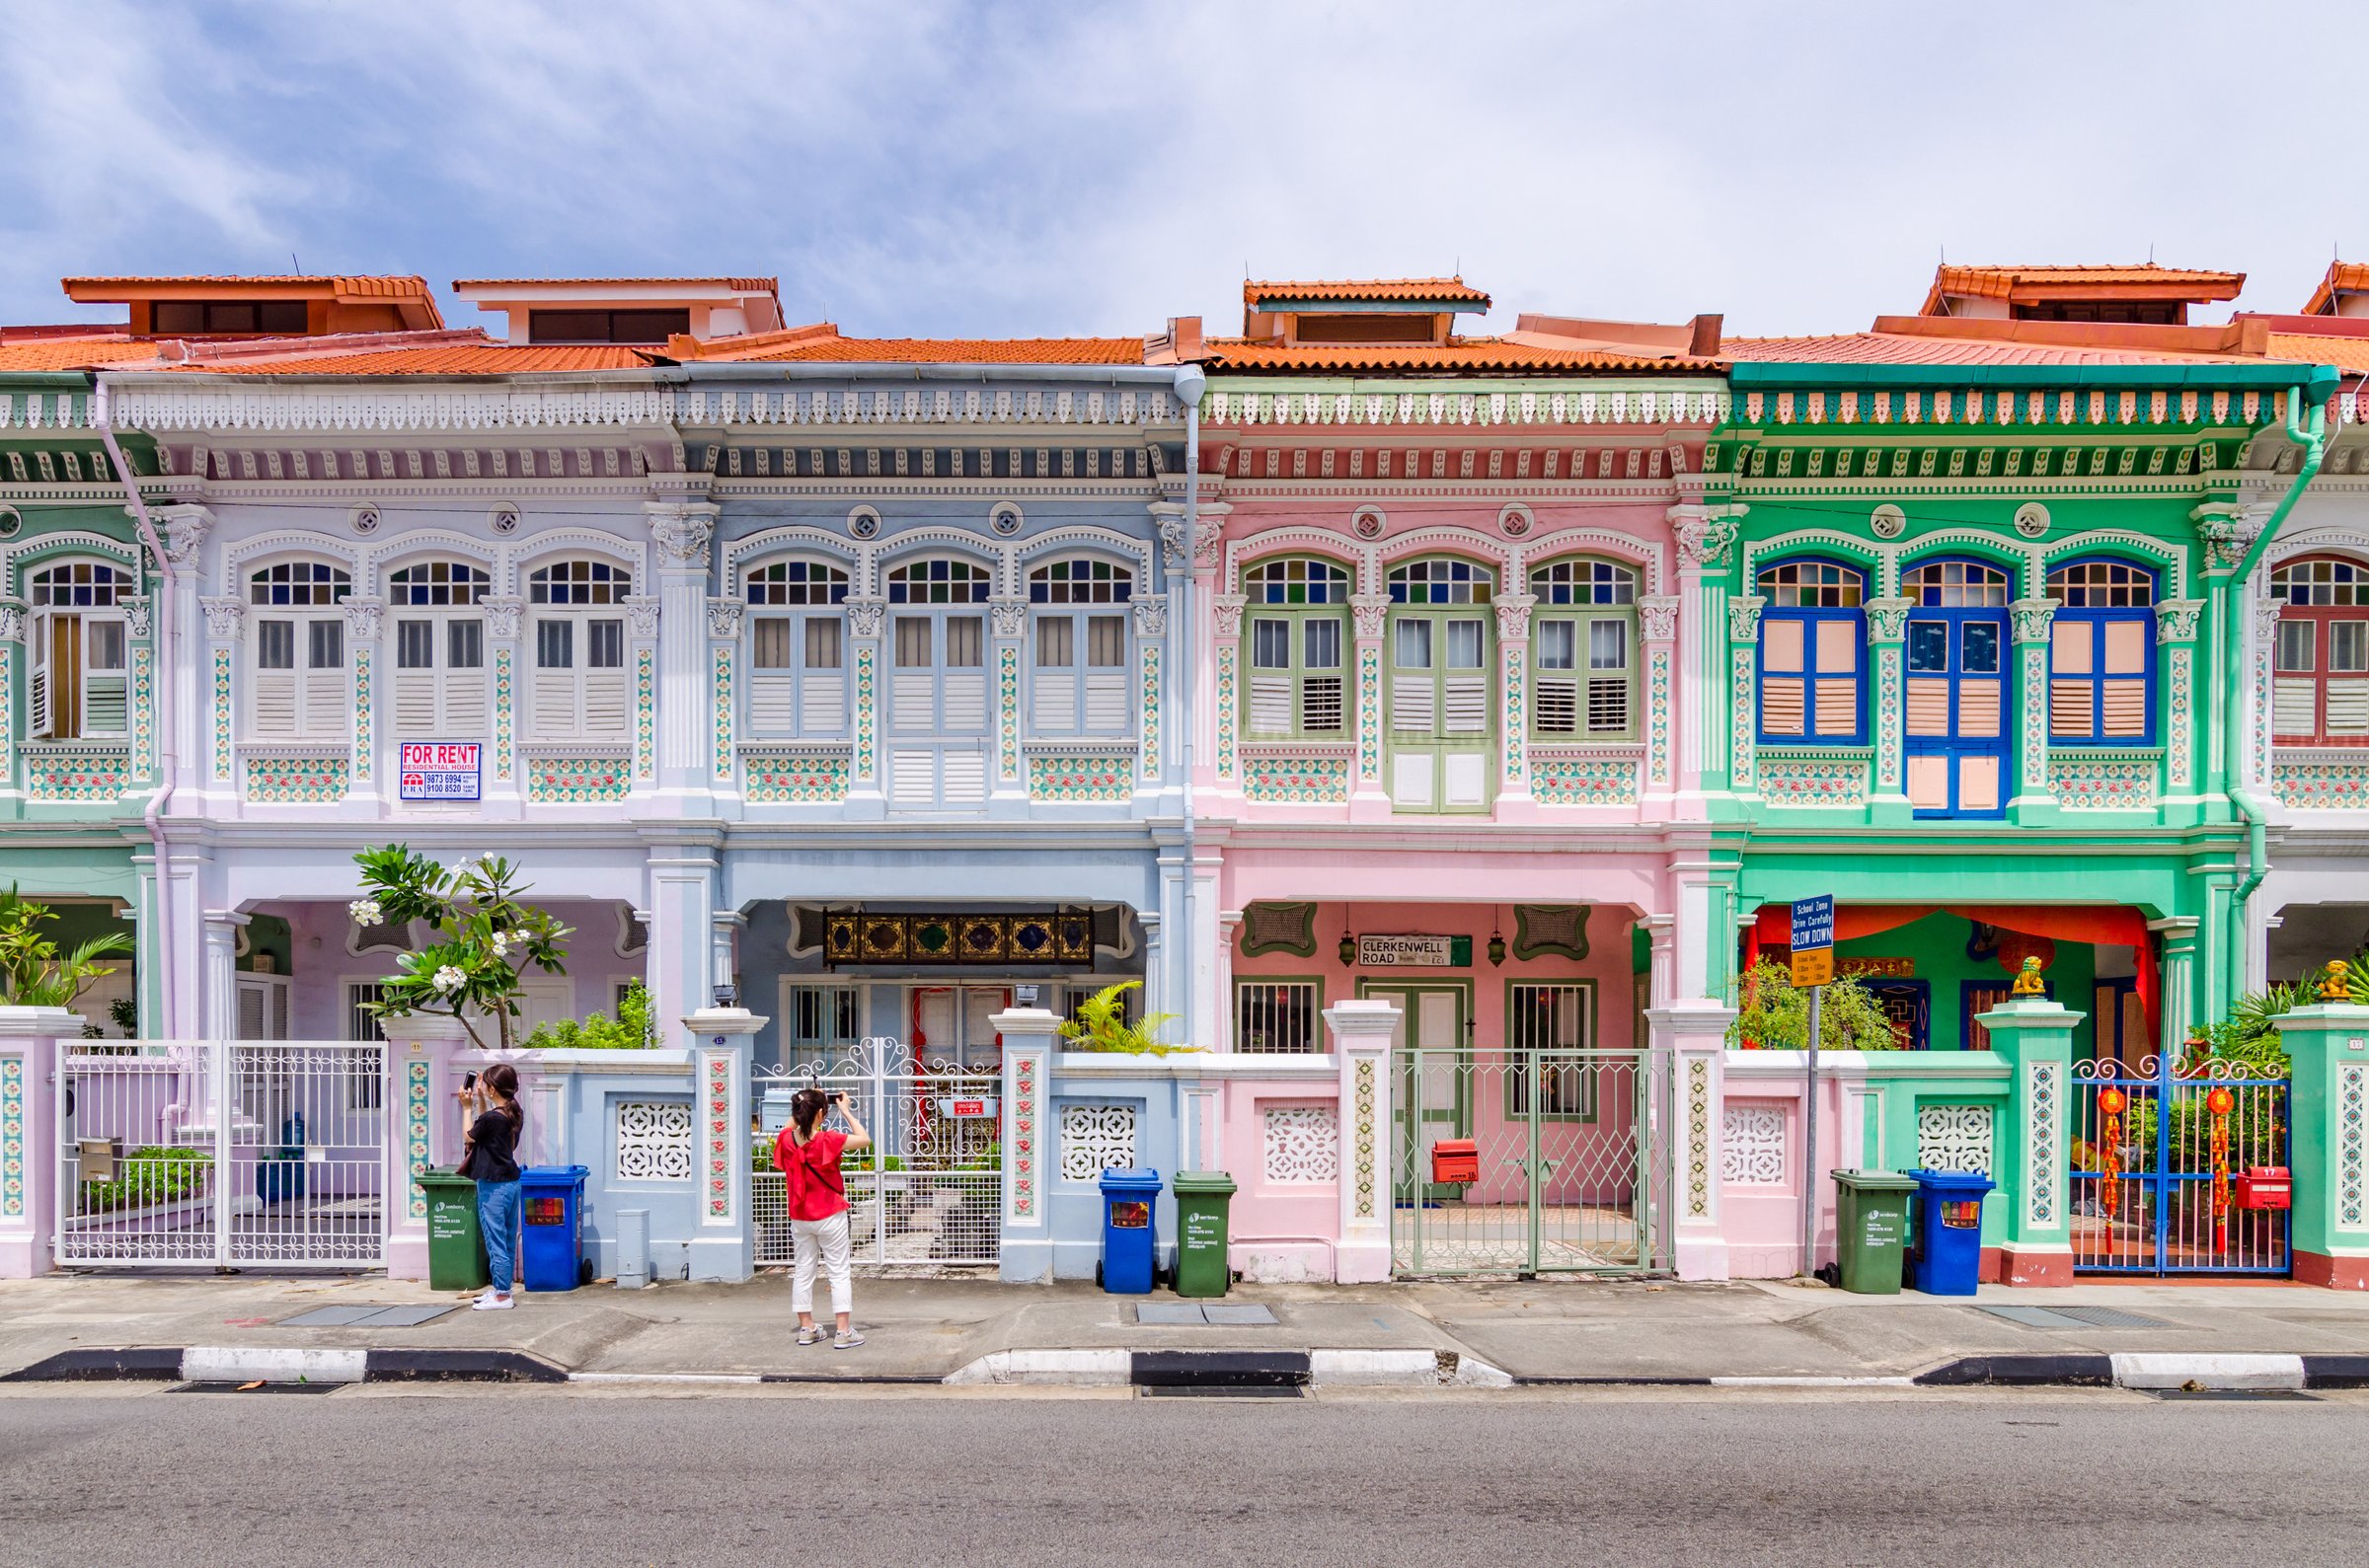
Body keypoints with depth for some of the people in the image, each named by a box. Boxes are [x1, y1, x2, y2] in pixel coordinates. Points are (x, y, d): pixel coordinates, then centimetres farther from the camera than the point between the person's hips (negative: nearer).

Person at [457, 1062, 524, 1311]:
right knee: (508, 1241, 15)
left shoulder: (492, 1117, -19)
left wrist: (467, 1106, 6)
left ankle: (502, 1296, 3)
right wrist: (480, 1099, 16)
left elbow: (470, 1136, -1)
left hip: (493, 1186, -9)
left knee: (496, 1242, -2)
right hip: (511, 1181, 9)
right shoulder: (516, 1114, 5)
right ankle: (502, 1288, 24)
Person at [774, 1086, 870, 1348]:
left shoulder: (787, 1140, -6)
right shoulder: (827, 1140, -22)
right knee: (839, 1272, 3)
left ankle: (806, 1328, 21)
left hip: (799, 1218, 5)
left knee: (803, 1271, 15)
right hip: (829, 1217, -5)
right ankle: (844, 1332, 2)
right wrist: (845, 1111, -13)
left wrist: (801, 1107, 6)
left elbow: (790, 1126, 19)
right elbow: (865, 1140, -19)